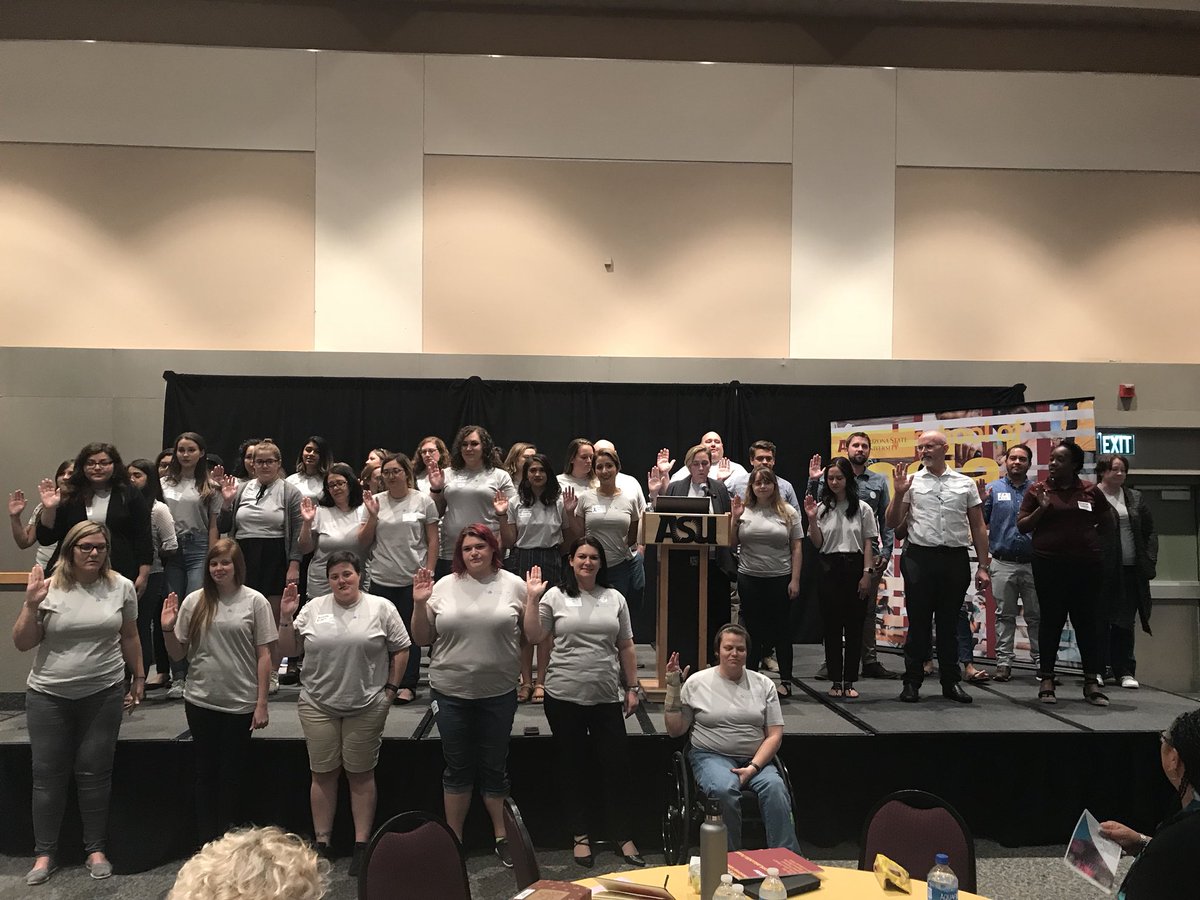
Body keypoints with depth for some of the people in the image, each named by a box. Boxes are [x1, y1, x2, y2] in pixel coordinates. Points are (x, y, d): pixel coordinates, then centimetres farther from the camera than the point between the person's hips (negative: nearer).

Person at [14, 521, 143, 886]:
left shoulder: (122, 587, -3)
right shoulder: (49, 589, -7)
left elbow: (129, 637, 7)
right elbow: (22, 644, -5)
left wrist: (139, 678, 10)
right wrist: (31, 604, -19)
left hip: (103, 695, 0)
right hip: (49, 696, 0)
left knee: (94, 773, 6)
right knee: (48, 774, 8)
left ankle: (96, 848, 21)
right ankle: (44, 853, 22)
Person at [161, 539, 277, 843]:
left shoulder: (254, 601, -6)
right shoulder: (194, 601, 0)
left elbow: (264, 655, -4)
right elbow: (178, 654, 6)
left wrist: (261, 703, -6)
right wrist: (168, 628, -12)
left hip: (240, 703, -2)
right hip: (200, 701, 2)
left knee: (233, 773, 9)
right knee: (205, 771, 12)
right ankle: (206, 841, 25)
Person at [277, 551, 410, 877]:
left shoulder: (381, 608, -1)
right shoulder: (313, 608, 5)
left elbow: (401, 649, 3)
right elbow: (290, 650, 7)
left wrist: (391, 687, -1)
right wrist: (286, 617, -6)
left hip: (366, 706, -2)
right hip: (318, 705, 2)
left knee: (361, 775, 6)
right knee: (323, 774, 9)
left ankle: (362, 845, 16)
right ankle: (321, 842, 22)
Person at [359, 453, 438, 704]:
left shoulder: (423, 501, -2)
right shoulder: (376, 501, 4)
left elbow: (433, 541, 0)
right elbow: (363, 542, 5)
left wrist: (428, 572, -7)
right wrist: (372, 516, -9)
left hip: (412, 579, -2)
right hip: (382, 579, 2)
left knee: (411, 631, 5)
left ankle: (408, 685, 13)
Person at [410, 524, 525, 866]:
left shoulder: (513, 584, -1)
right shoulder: (444, 587, 0)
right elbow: (422, 639, 4)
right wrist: (420, 604, -11)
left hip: (499, 692, -1)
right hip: (452, 692, 1)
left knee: (495, 768, 12)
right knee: (457, 769, 13)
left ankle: (502, 836, 28)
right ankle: (453, 838, 28)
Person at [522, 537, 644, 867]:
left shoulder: (615, 599, 7)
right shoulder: (555, 596, -1)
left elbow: (626, 647, 10)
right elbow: (533, 637, -4)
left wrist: (632, 687, 8)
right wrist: (532, 599, -12)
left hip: (607, 697, 2)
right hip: (564, 696, -1)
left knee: (617, 765, 3)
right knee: (572, 766, 10)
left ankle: (624, 837, 18)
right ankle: (580, 836, 24)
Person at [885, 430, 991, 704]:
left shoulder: (965, 484, 9)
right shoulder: (911, 482, 5)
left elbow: (978, 527, 10)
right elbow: (891, 524, 4)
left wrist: (983, 566, 5)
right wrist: (898, 494, -11)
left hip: (956, 559, 1)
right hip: (920, 558, -1)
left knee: (949, 623, 10)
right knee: (918, 623, 3)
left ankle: (951, 682, 19)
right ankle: (912, 682, 10)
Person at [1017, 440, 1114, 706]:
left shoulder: (1091, 491, 5)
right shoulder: (1037, 490, 3)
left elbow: (1109, 525, 15)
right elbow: (1021, 527, 3)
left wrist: (1088, 541, 3)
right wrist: (1041, 509, -12)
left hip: (1086, 565, 1)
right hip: (1049, 565, -1)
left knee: (1087, 621, 5)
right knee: (1051, 620, 5)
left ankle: (1092, 682, 13)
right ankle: (1047, 679, 13)